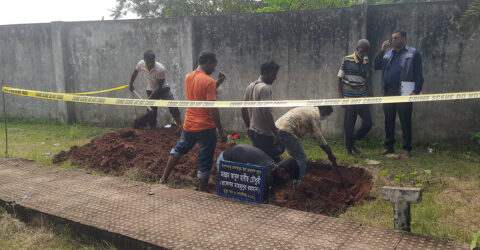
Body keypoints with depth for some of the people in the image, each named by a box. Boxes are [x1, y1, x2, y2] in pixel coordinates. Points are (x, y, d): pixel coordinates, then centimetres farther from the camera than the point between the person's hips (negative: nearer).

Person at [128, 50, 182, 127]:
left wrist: (150, 97, -25)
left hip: (163, 89, -3)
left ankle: (180, 126, -12)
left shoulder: (160, 69, -32)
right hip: (151, 90, 3)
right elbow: (135, 72, 5)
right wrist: (131, 84, 16)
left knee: (173, 106, -18)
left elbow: (160, 85, -24)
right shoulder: (140, 64, -19)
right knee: (152, 111, 4)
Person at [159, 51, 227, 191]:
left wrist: (218, 83, 14)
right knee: (205, 163, 6)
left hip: (189, 125, 7)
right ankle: (202, 192, 15)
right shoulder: (209, 81, -17)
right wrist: (221, 132, -15)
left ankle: (164, 178, 33)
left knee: (178, 149, 29)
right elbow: (212, 109, -21)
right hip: (206, 127, -7)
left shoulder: (188, 77, 6)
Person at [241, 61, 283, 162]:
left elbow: (243, 109, 18)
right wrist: (275, 132, -19)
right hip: (265, 134, -9)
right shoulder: (265, 88, -17)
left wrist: (248, 126, 25)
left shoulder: (250, 86, 12)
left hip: (253, 131, 9)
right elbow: (266, 112, -24)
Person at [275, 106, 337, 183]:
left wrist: (327, 147, 30)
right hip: (286, 130, -10)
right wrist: (330, 155, 2)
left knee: (297, 157, 21)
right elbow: (319, 138, -6)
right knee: (301, 159, -4)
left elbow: (314, 134, 29)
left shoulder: (310, 110, 23)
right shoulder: (316, 115, -6)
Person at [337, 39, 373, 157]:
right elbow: (340, 78, -3)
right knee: (349, 125, 2)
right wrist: (340, 95, -9)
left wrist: (369, 91, 5)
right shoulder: (347, 60, -6)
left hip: (362, 97, 5)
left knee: (368, 123, 3)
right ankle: (349, 149, 18)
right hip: (349, 98, -5)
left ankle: (353, 142, 25)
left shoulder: (366, 61, 8)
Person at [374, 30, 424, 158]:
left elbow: (419, 74, -3)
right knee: (388, 121, 10)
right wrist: (382, 51, 1)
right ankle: (389, 147, 21)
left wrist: (416, 91, -12)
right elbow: (377, 66, 10)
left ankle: (407, 149, 7)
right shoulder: (388, 54, 18)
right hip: (388, 92, 5)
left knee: (405, 122, 0)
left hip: (404, 93, -5)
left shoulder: (413, 53, 2)